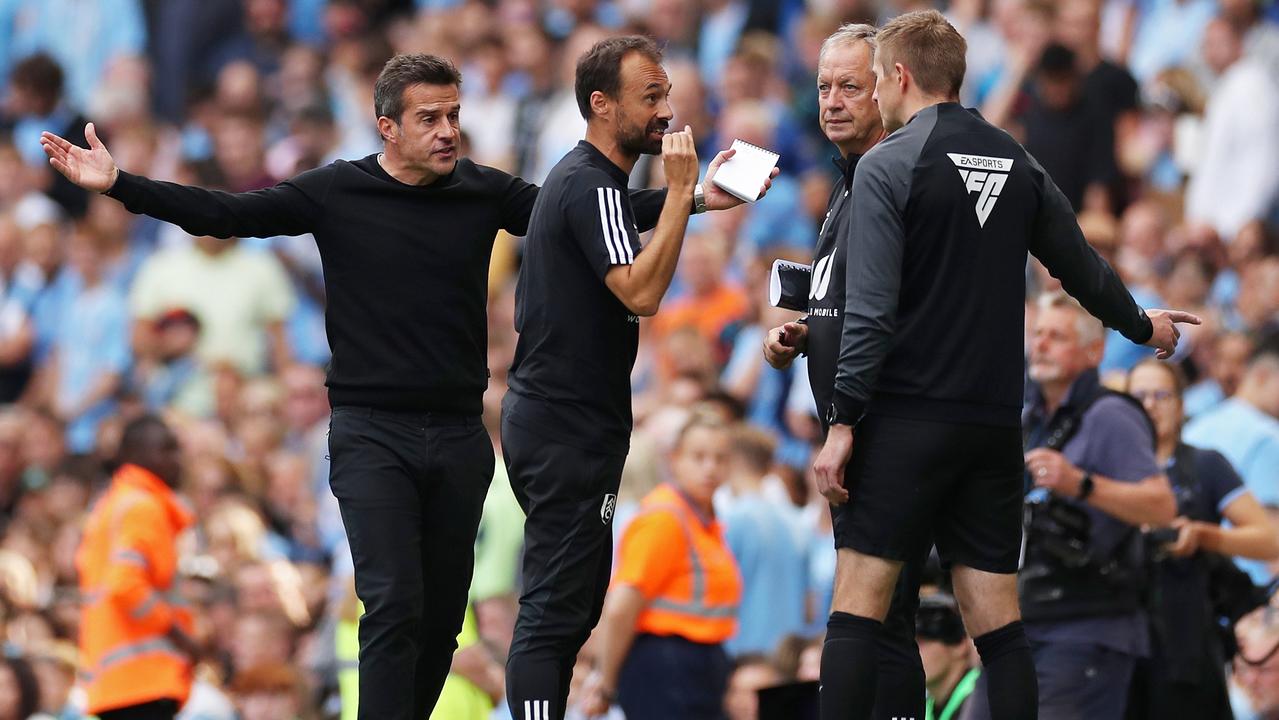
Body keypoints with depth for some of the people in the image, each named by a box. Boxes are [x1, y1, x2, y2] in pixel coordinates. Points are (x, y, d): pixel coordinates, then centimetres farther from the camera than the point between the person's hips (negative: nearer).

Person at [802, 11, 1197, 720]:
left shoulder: (888, 164, -8)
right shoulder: (1016, 163, 9)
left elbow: (870, 310, -15)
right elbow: (1080, 265, 21)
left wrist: (842, 422, -13)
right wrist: (1140, 323, 40)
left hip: (906, 421, -5)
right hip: (993, 423, 5)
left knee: (857, 606, -4)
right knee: (996, 623, 7)